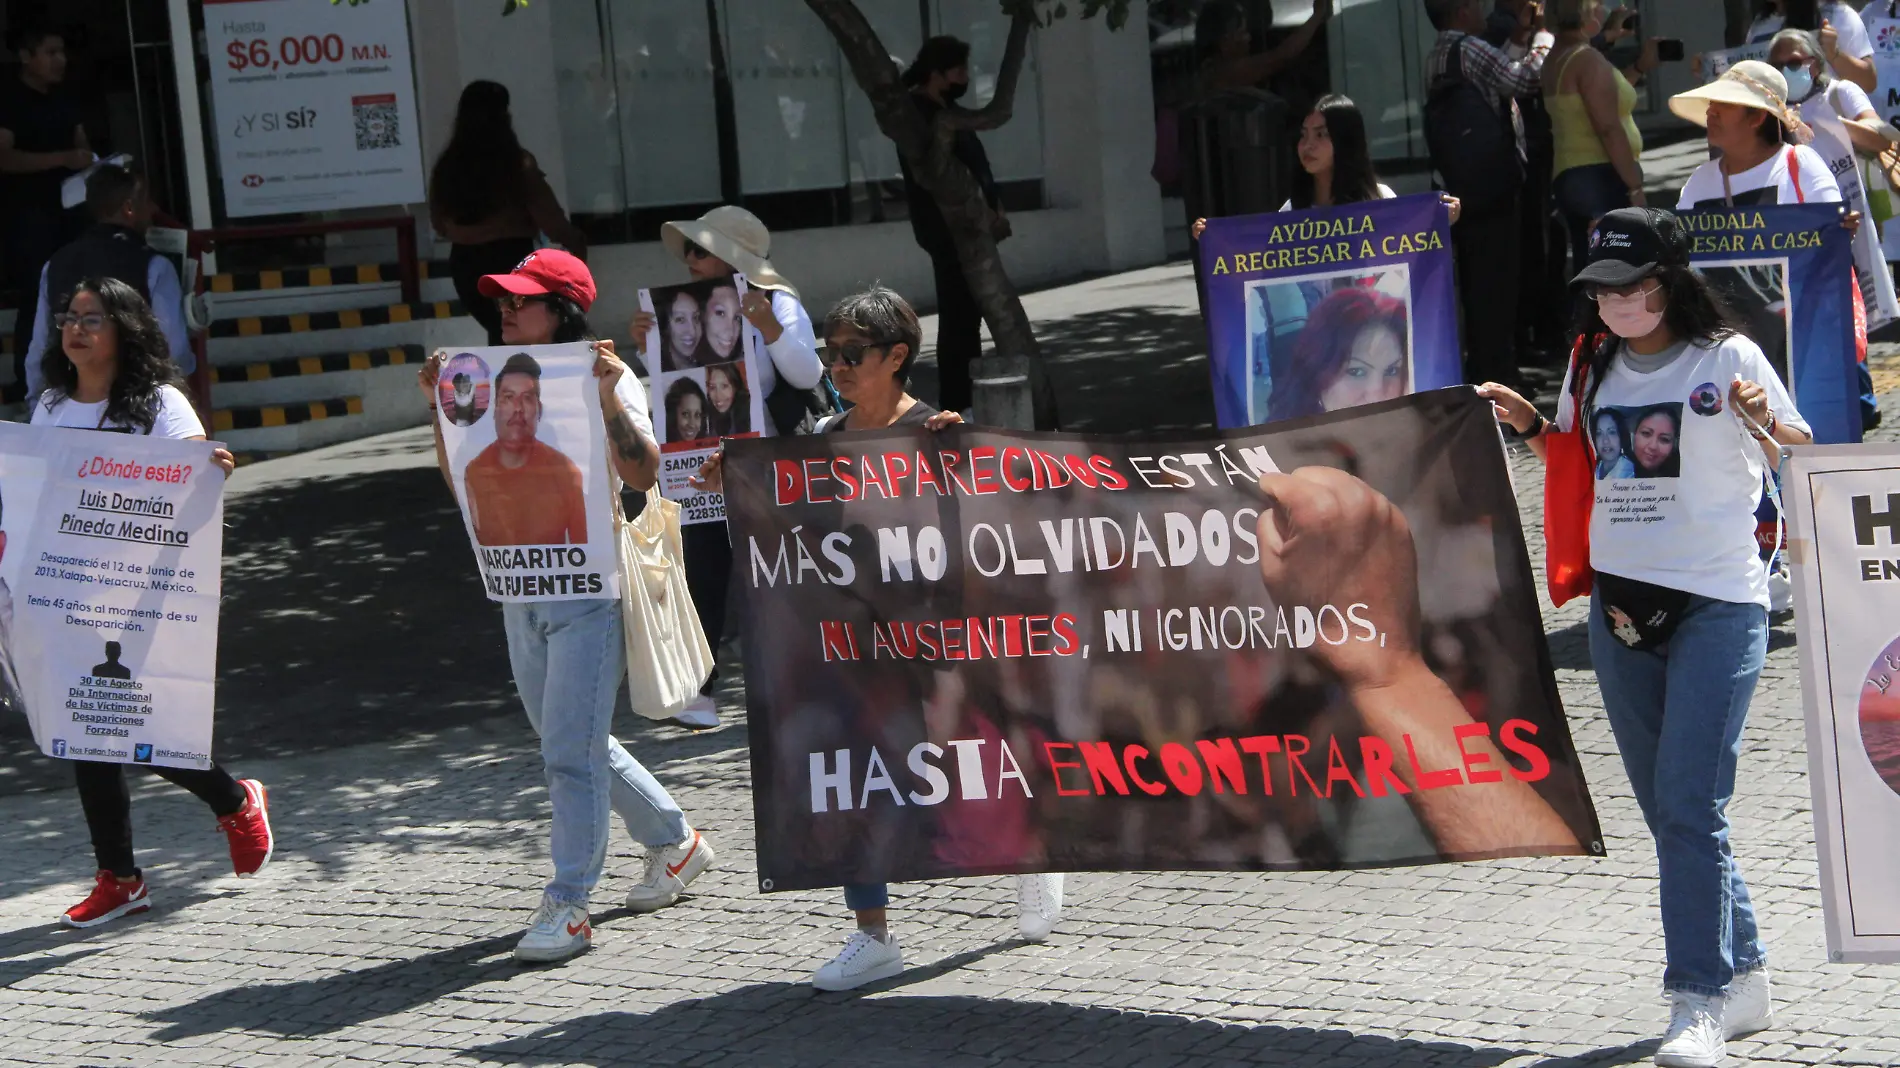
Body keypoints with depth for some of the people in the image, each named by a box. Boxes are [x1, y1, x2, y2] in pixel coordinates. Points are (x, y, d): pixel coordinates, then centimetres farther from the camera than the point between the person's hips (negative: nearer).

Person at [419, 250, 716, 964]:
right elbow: (462, 482, 12)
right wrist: (441, 408, 1)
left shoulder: (605, 378, -6)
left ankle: (568, 905, -3)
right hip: (520, 590, 7)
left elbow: (643, 475, -18)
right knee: (572, 744, 16)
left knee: (570, 748, -9)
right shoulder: (499, 383, 12)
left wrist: (607, 395, -26)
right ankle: (674, 841, 34)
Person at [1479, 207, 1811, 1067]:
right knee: (1667, 811, 9)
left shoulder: (1727, 357, -5)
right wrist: (1527, 425, 4)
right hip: (1620, 605, 6)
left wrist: (1765, 422, -28)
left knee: (1688, 804, -13)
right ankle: (1744, 978, 21)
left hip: (1717, 606, -6)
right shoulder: (1594, 368, 9)